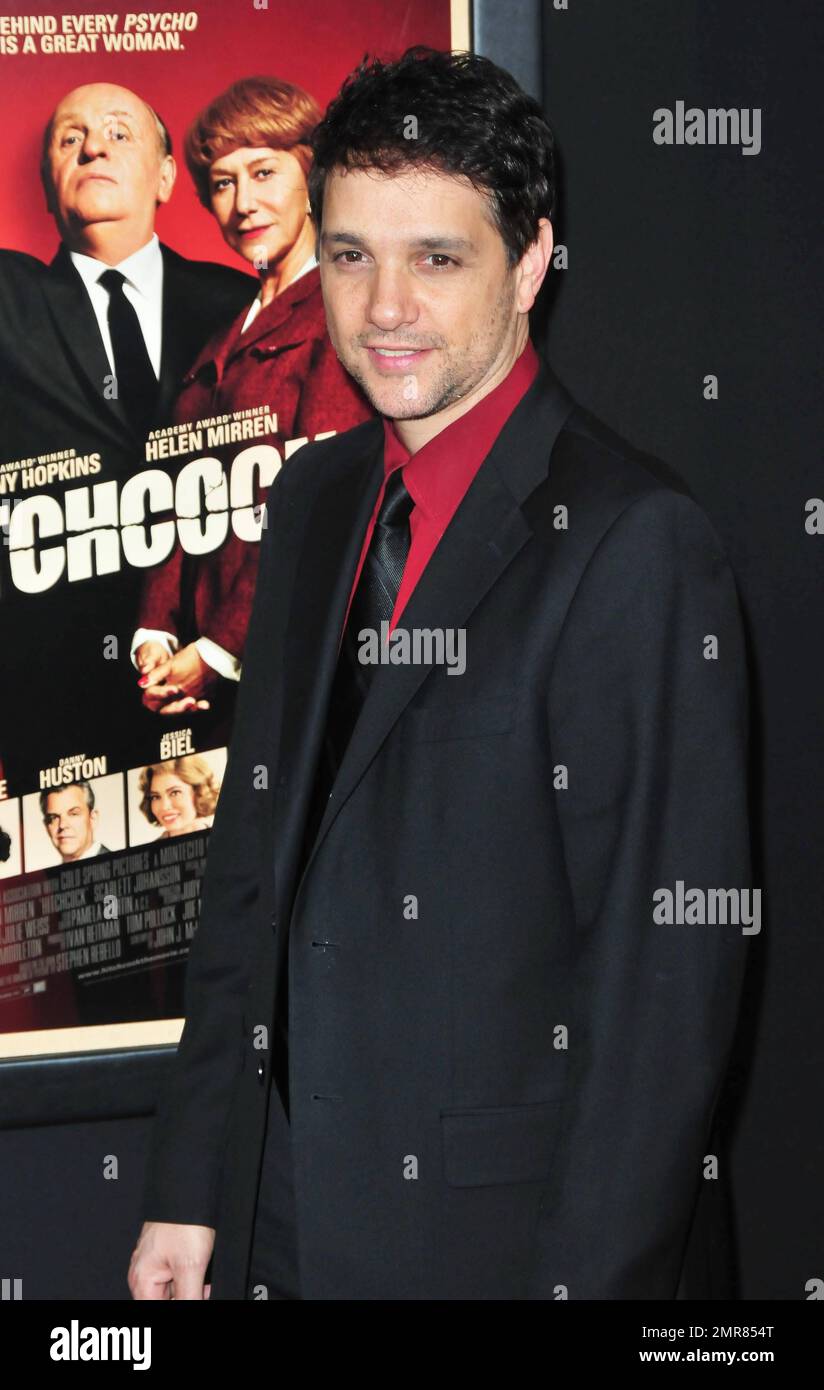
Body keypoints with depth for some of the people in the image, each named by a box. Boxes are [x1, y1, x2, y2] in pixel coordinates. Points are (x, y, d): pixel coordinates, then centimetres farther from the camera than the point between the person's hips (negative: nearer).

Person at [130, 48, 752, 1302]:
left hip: (506, 1231, -6)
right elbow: (251, 864, 11)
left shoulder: (634, 540, -15)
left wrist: (591, 1274, -18)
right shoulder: (316, 496, 9)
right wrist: (189, 1192, 9)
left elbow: (671, 962, -16)